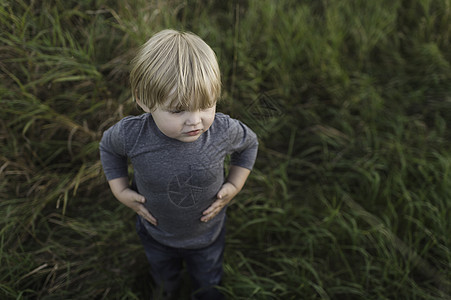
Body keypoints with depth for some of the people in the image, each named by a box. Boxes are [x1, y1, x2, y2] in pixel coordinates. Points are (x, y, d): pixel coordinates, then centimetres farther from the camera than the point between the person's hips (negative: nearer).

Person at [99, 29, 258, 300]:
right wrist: (121, 190, -11)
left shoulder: (224, 131, -32)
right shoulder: (131, 135, -33)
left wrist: (234, 185, -13)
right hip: (157, 235, 1)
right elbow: (108, 147, -7)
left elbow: (249, 143, -7)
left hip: (207, 234, 0)